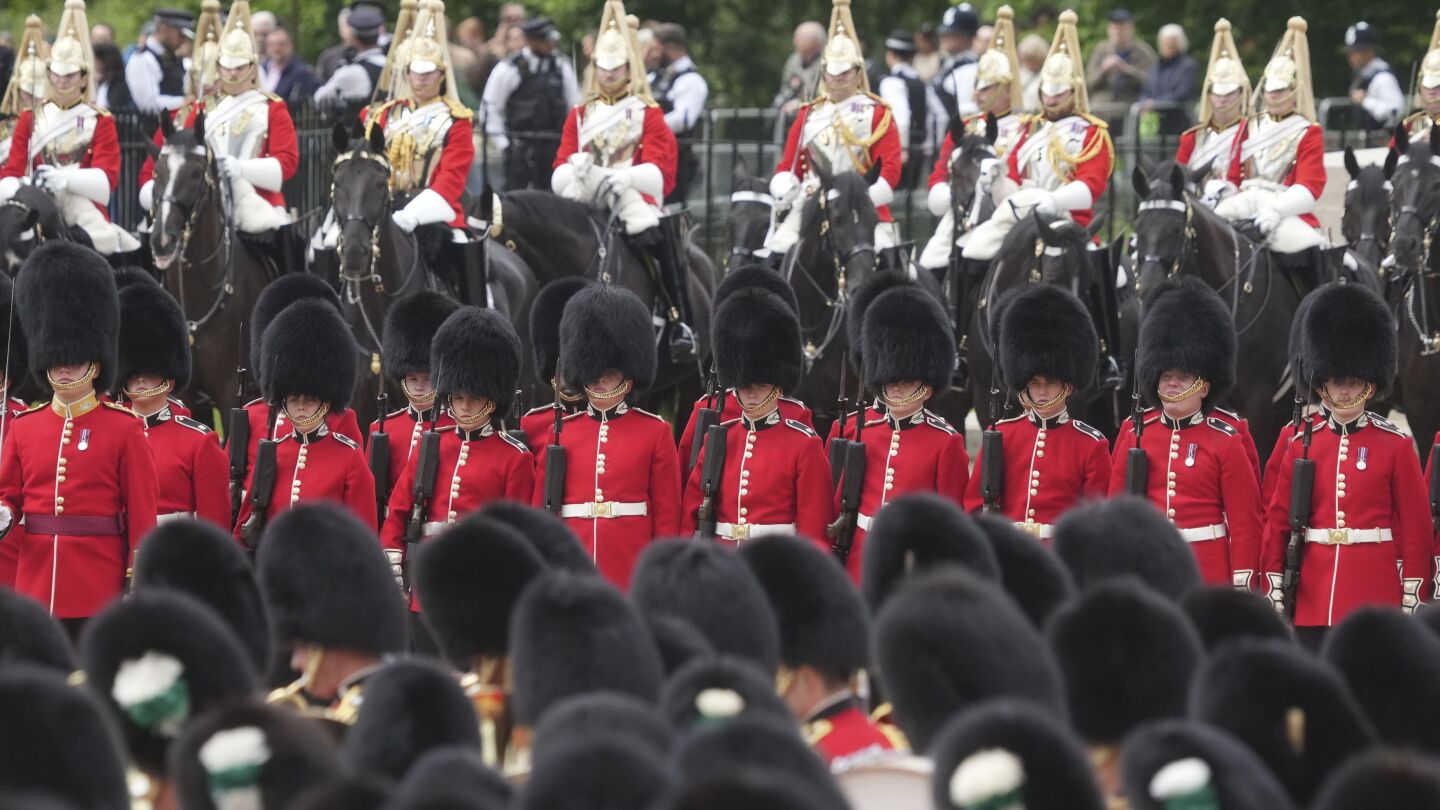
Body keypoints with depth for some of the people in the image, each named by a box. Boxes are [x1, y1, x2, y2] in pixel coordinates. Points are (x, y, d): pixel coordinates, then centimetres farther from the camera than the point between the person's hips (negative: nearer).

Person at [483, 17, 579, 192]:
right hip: (521, 146, -4)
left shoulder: (562, 66, 6)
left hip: (555, 144, 4)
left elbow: (575, 104, 13)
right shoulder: (510, 68, -7)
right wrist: (502, 143, -4)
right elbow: (491, 107, -2)